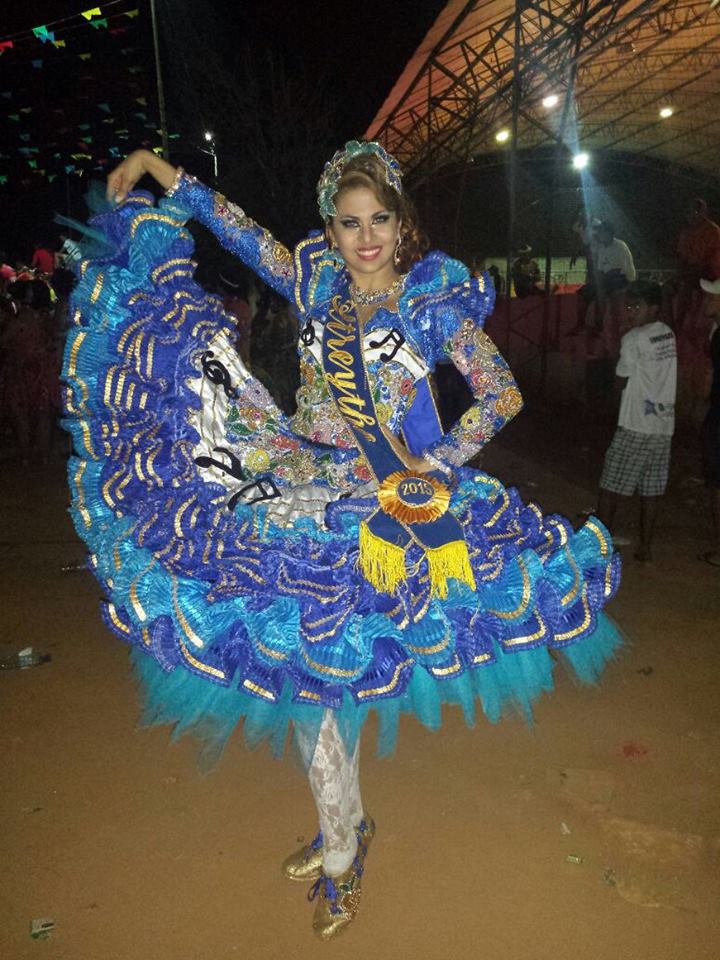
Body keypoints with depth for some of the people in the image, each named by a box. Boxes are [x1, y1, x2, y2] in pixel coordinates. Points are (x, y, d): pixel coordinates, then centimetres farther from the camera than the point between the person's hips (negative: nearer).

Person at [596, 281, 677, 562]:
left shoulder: (633, 339, -12)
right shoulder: (669, 335, 11)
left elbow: (621, 382, -4)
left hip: (636, 425, -7)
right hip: (664, 425, 7)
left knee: (610, 487, 1)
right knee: (651, 489, 10)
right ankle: (645, 546, 15)